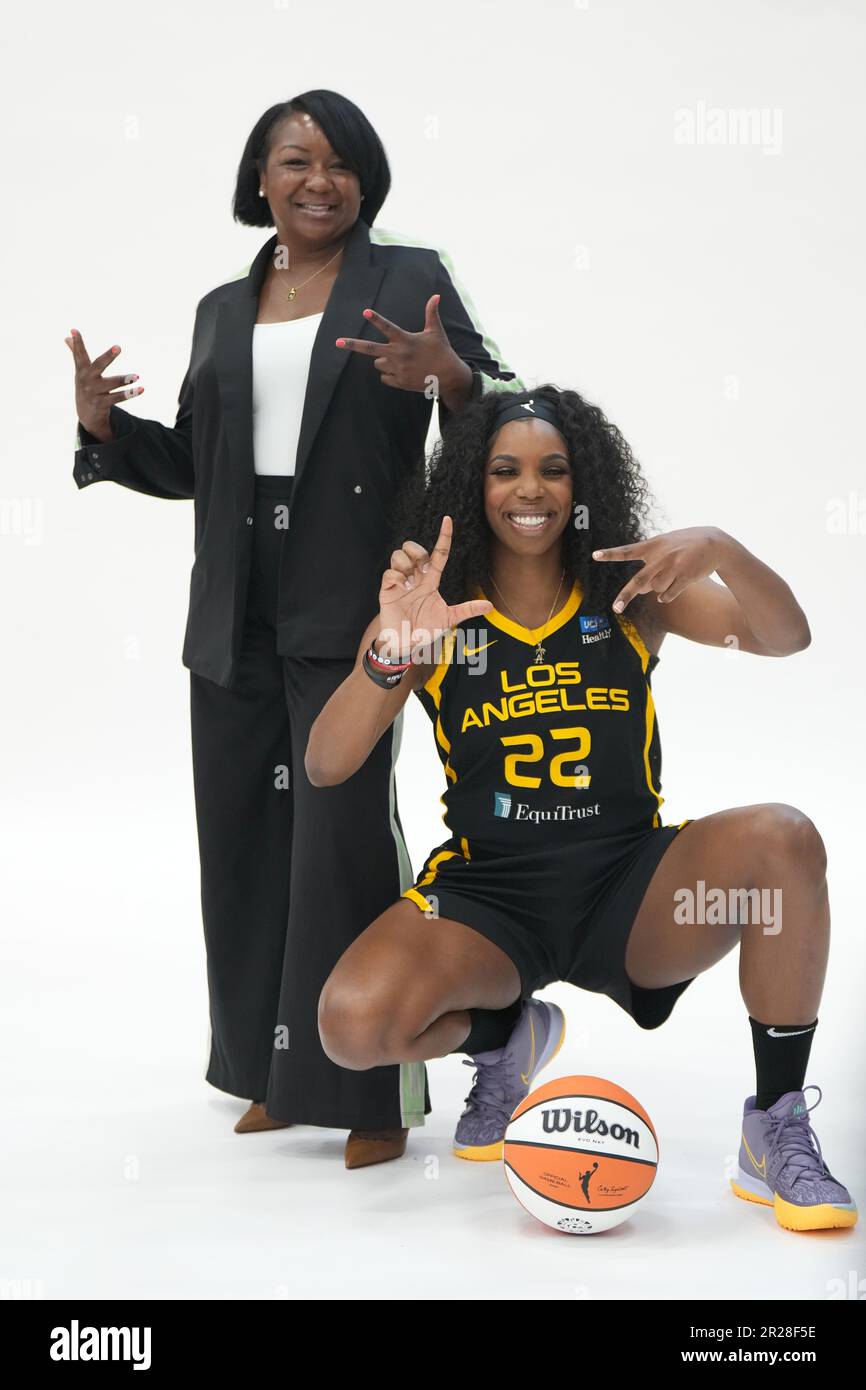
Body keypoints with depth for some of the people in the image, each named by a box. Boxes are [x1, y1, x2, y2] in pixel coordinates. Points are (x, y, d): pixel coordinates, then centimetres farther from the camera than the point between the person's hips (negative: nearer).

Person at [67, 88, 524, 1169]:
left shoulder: (410, 277, 5)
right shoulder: (222, 308, 18)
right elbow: (192, 464, 18)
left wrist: (449, 377, -23)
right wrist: (105, 428, 2)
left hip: (349, 605, -5)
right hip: (236, 612, 5)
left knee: (343, 833, -9)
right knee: (242, 839, 8)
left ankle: (375, 1096, 2)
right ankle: (277, 1073, 23)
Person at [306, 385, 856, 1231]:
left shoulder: (632, 595, 3)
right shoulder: (433, 616, 0)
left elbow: (786, 638, -7)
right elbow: (325, 767, -8)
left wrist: (720, 551, -27)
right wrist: (391, 651, -26)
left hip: (628, 885, 1)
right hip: (487, 893, 0)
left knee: (783, 840, -28)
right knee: (354, 1022, -28)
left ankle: (776, 1133, -14)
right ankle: (505, 1040, 10)